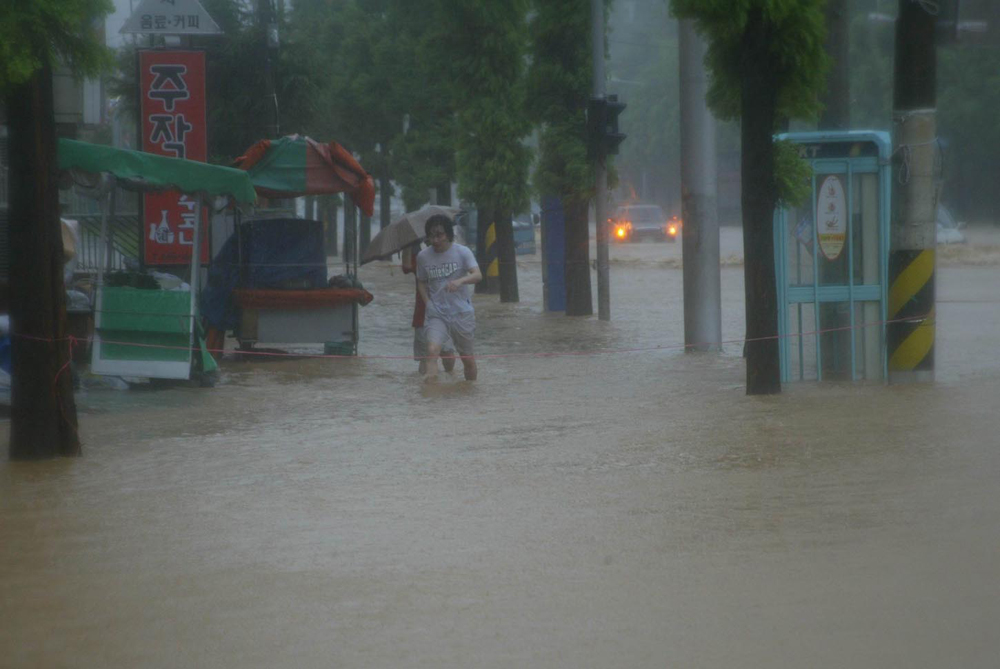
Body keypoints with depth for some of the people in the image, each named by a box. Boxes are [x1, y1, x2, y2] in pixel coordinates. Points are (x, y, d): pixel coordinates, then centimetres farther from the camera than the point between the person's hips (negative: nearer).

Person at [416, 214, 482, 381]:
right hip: (436, 314, 1)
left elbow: (477, 275, -21)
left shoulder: (462, 252, -8)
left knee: (467, 357, 14)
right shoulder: (423, 256, 1)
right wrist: (427, 302, -2)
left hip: (462, 312, -1)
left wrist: (460, 281, -41)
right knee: (432, 349, -26)